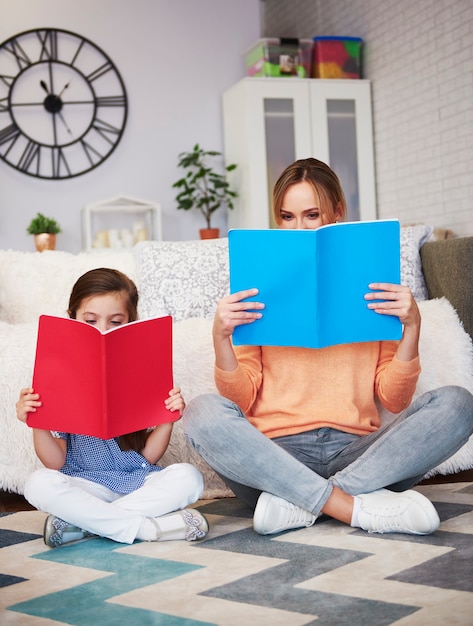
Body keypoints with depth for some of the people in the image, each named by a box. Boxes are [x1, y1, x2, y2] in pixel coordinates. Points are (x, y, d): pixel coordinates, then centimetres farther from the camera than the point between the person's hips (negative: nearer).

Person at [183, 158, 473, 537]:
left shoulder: (372, 290, 14)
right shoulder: (261, 293, 12)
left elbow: (395, 401, 7)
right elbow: (242, 400, 3)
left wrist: (412, 326, -6)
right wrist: (222, 338, -13)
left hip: (356, 453, 1)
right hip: (277, 454, -1)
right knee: (202, 412, -29)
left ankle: (297, 504, -27)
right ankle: (361, 508, -30)